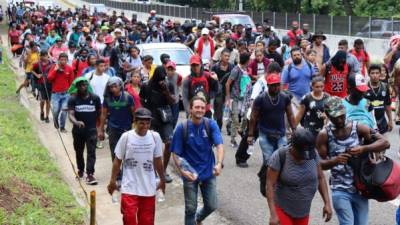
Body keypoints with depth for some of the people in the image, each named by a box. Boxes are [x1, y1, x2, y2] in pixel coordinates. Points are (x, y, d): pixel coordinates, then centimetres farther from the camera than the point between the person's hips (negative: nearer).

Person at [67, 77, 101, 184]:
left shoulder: (95, 98, -4)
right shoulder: (73, 99, -6)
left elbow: (99, 114, 5)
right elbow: (70, 114, -17)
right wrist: (76, 122, -38)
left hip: (91, 130, -1)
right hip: (78, 130, 2)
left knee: (91, 152, -10)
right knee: (79, 152, 18)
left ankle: (90, 174, -11)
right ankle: (80, 170, 39)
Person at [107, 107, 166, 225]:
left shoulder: (155, 137, -4)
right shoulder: (126, 137, -10)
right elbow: (117, 160, 0)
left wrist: (162, 179, 16)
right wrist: (113, 180, 2)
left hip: (149, 187, 2)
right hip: (129, 187, -2)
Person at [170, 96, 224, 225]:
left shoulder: (211, 125, -10)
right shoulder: (182, 128, -12)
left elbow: (219, 145, -22)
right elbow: (175, 154, -9)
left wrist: (219, 163, -39)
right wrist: (182, 171, -24)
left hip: (208, 172, 2)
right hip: (190, 174, -2)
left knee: (212, 206, 11)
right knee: (191, 208, 8)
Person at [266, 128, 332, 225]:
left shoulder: (312, 154, -8)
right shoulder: (279, 156, -22)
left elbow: (320, 178, 3)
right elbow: (270, 185, -21)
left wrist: (327, 203, -4)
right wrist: (273, 214, -26)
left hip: (303, 211, 5)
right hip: (283, 209, -5)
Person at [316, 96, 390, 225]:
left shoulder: (358, 128, -5)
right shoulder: (324, 135, -8)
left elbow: (385, 143, -7)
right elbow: (319, 163, -7)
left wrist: (363, 149, -24)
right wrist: (335, 161, -27)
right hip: (340, 190, -2)